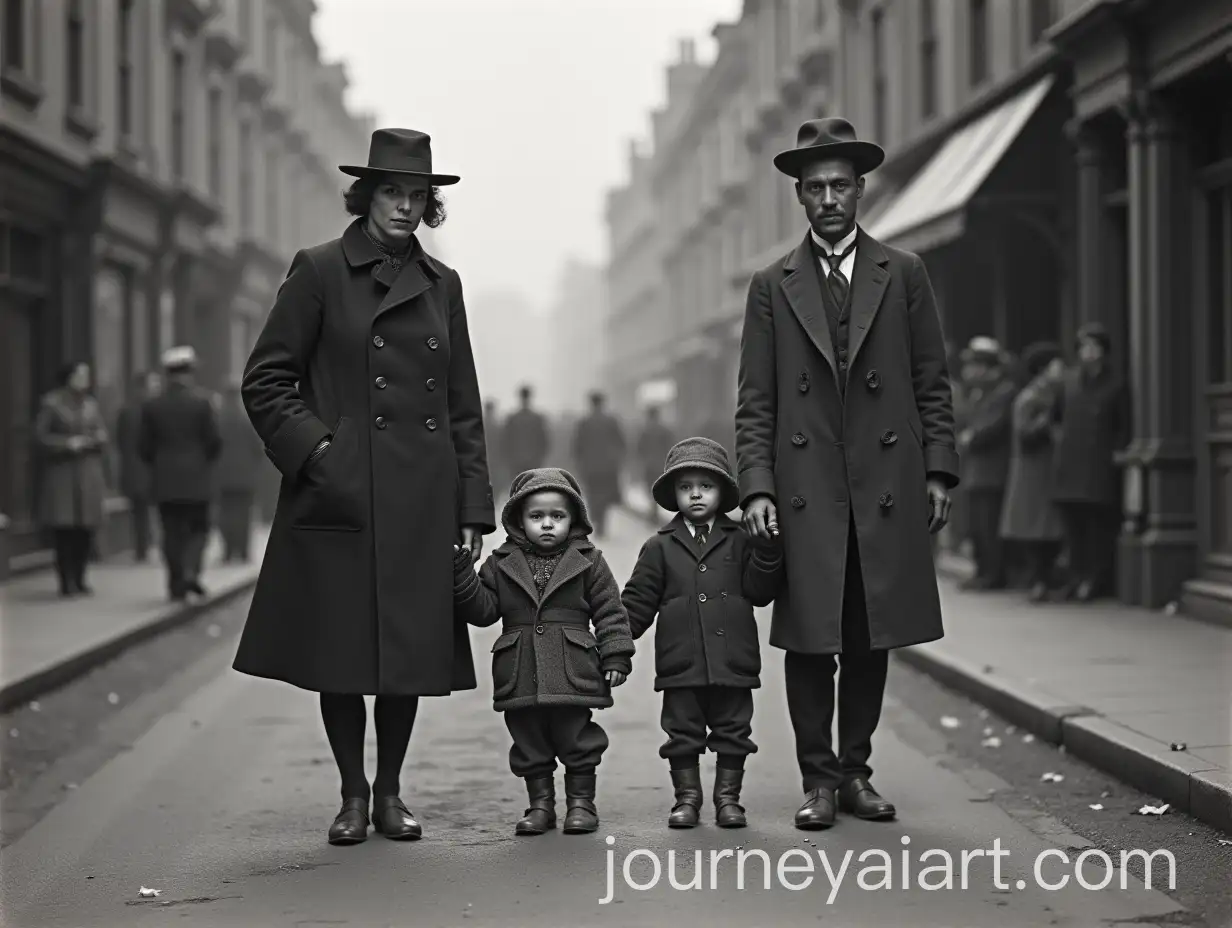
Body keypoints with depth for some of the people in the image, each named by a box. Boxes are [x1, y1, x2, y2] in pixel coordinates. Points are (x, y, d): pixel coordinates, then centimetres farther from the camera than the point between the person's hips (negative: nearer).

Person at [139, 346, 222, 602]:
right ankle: (191, 570, -13)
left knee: (172, 532, 6)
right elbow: (215, 440, -8)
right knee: (198, 528, 9)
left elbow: (144, 446, 1)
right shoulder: (201, 400, -7)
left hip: (165, 482, 2)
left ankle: (177, 586, 5)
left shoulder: (152, 405, 0)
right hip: (196, 478, -2)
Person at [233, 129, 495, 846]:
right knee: (341, 653, 1)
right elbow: (266, 382, 1)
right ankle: (352, 796, 17)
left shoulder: (443, 284, 12)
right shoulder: (320, 271, 1)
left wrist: (474, 507, 8)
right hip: (340, 494, -3)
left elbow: (464, 407, 13)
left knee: (413, 651, 5)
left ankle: (390, 793, 20)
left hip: (422, 502, 3)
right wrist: (313, 449, -12)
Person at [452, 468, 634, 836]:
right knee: (529, 744, 9)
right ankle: (540, 804, 20)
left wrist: (616, 657, -5)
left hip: (572, 674, -2)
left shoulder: (588, 562, 2)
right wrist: (461, 572, -11)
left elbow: (610, 612, 2)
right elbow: (482, 609, 2)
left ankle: (581, 802, 17)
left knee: (576, 738, 3)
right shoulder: (502, 563, 7)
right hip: (520, 677, 2)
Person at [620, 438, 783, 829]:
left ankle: (728, 797, 16)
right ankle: (687, 797, 15)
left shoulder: (739, 541, 7)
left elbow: (758, 591, 0)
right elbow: (638, 601, 7)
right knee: (682, 733, 5)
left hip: (733, 662, 0)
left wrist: (767, 552, -13)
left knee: (733, 732, 6)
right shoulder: (660, 547, 7)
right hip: (681, 663, 0)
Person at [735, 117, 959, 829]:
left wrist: (938, 472, 0)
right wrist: (756, 487, -5)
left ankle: (856, 770, 17)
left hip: (888, 490, 1)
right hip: (805, 493, 0)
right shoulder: (772, 287, 8)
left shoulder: (904, 275, 9)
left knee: (873, 641, 5)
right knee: (810, 642, 0)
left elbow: (933, 387, 9)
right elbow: (755, 403, 5)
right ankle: (820, 780, 9)